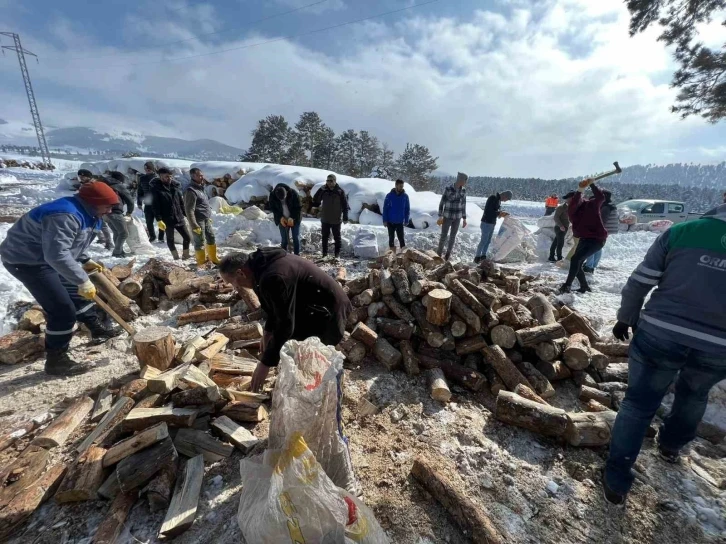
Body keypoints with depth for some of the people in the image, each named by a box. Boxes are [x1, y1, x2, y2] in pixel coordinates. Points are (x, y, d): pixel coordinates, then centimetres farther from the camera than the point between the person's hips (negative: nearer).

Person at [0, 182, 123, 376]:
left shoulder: (83, 214, 4)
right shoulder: (65, 216, -30)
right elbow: (57, 254, -38)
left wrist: (85, 261, 9)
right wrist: (82, 280, -36)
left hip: (45, 258, 11)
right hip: (26, 260, -11)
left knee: (76, 293, 21)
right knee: (63, 310, -13)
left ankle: (97, 329, 38)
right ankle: (55, 360, 0)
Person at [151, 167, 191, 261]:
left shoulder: (176, 186, 6)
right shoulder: (155, 189, -8)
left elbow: (181, 202, 12)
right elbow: (155, 206, -11)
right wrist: (159, 220, -18)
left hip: (179, 218, 4)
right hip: (167, 220, -4)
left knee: (187, 237, 6)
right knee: (170, 239, 8)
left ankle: (185, 255, 23)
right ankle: (176, 257, 19)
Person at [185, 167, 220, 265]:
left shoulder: (200, 188, 11)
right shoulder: (191, 191, -17)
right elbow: (189, 210, -20)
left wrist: (209, 217, 22)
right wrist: (194, 225, -22)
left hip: (206, 220, 9)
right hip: (198, 221, -9)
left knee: (211, 238, 18)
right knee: (200, 242, 1)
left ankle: (213, 258, 33)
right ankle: (201, 263, 14)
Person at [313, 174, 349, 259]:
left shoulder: (340, 191, -8)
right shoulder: (323, 190, -2)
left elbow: (345, 205, -6)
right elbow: (315, 200, 15)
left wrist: (345, 217, -7)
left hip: (336, 219, -2)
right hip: (325, 219, 3)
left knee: (337, 237, 8)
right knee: (325, 237, 9)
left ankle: (337, 254, 19)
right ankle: (324, 253, 20)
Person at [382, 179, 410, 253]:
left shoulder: (405, 196, 0)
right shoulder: (389, 195, -5)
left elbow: (407, 209, 5)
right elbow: (385, 208, -3)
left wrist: (406, 220, 0)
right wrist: (385, 220, -8)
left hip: (400, 222, 0)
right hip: (390, 222, 0)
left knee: (401, 238, -1)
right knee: (391, 238, 8)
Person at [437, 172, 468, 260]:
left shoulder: (463, 190, 0)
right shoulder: (448, 189, -13)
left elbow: (463, 205, 7)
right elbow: (442, 203, -9)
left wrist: (464, 219, 8)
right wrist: (440, 217, -14)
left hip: (457, 217, 3)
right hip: (447, 216, -3)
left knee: (453, 236, 10)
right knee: (444, 236, 0)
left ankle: (448, 253, 25)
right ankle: (439, 253, 16)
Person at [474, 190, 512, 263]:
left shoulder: (499, 200, 12)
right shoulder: (492, 198, -16)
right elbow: (488, 211, -23)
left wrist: (502, 213, 2)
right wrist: (499, 213, -20)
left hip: (492, 224, 9)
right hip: (486, 223, -9)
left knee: (488, 241, 11)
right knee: (484, 241, -6)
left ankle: (483, 256, 19)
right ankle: (477, 257, 1)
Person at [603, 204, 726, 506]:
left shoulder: (682, 231, -5)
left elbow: (639, 282, -6)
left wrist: (625, 318, 7)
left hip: (660, 334, -2)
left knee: (639, 402, 11)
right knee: (694, 394, 31)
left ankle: (617, 477, 16)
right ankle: (671, 443, 53)